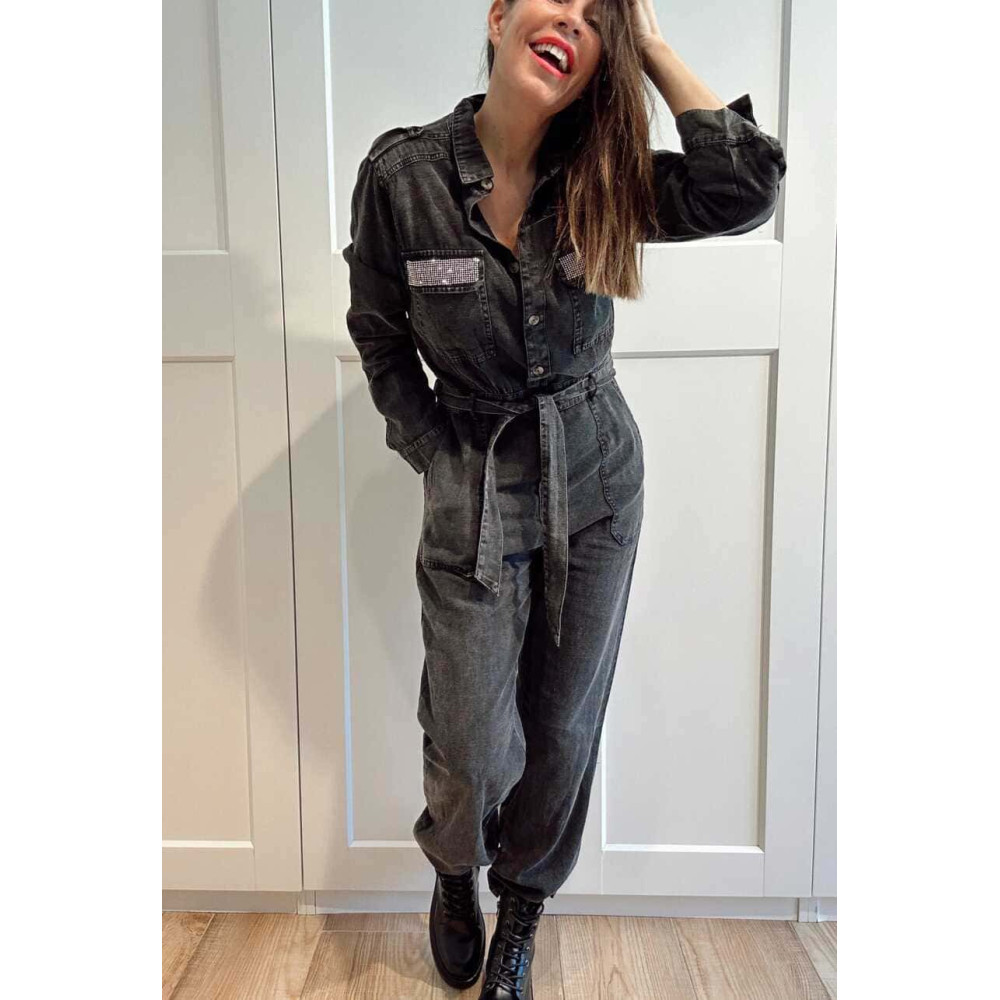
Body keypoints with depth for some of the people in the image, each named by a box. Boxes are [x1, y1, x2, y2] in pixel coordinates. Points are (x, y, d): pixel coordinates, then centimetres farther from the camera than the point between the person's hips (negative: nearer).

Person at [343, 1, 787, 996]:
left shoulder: (601, 178, -4)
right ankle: (453, 874, 40)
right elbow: (380, 339, 1)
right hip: (473, 485, -1)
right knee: (474, 747, 1)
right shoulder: (402, 171, -9)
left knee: (563, 731, 11)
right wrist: (445, 461, -2)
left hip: (597, 478, 2)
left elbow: (744, 190, -20)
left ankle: (519, 914, 40)